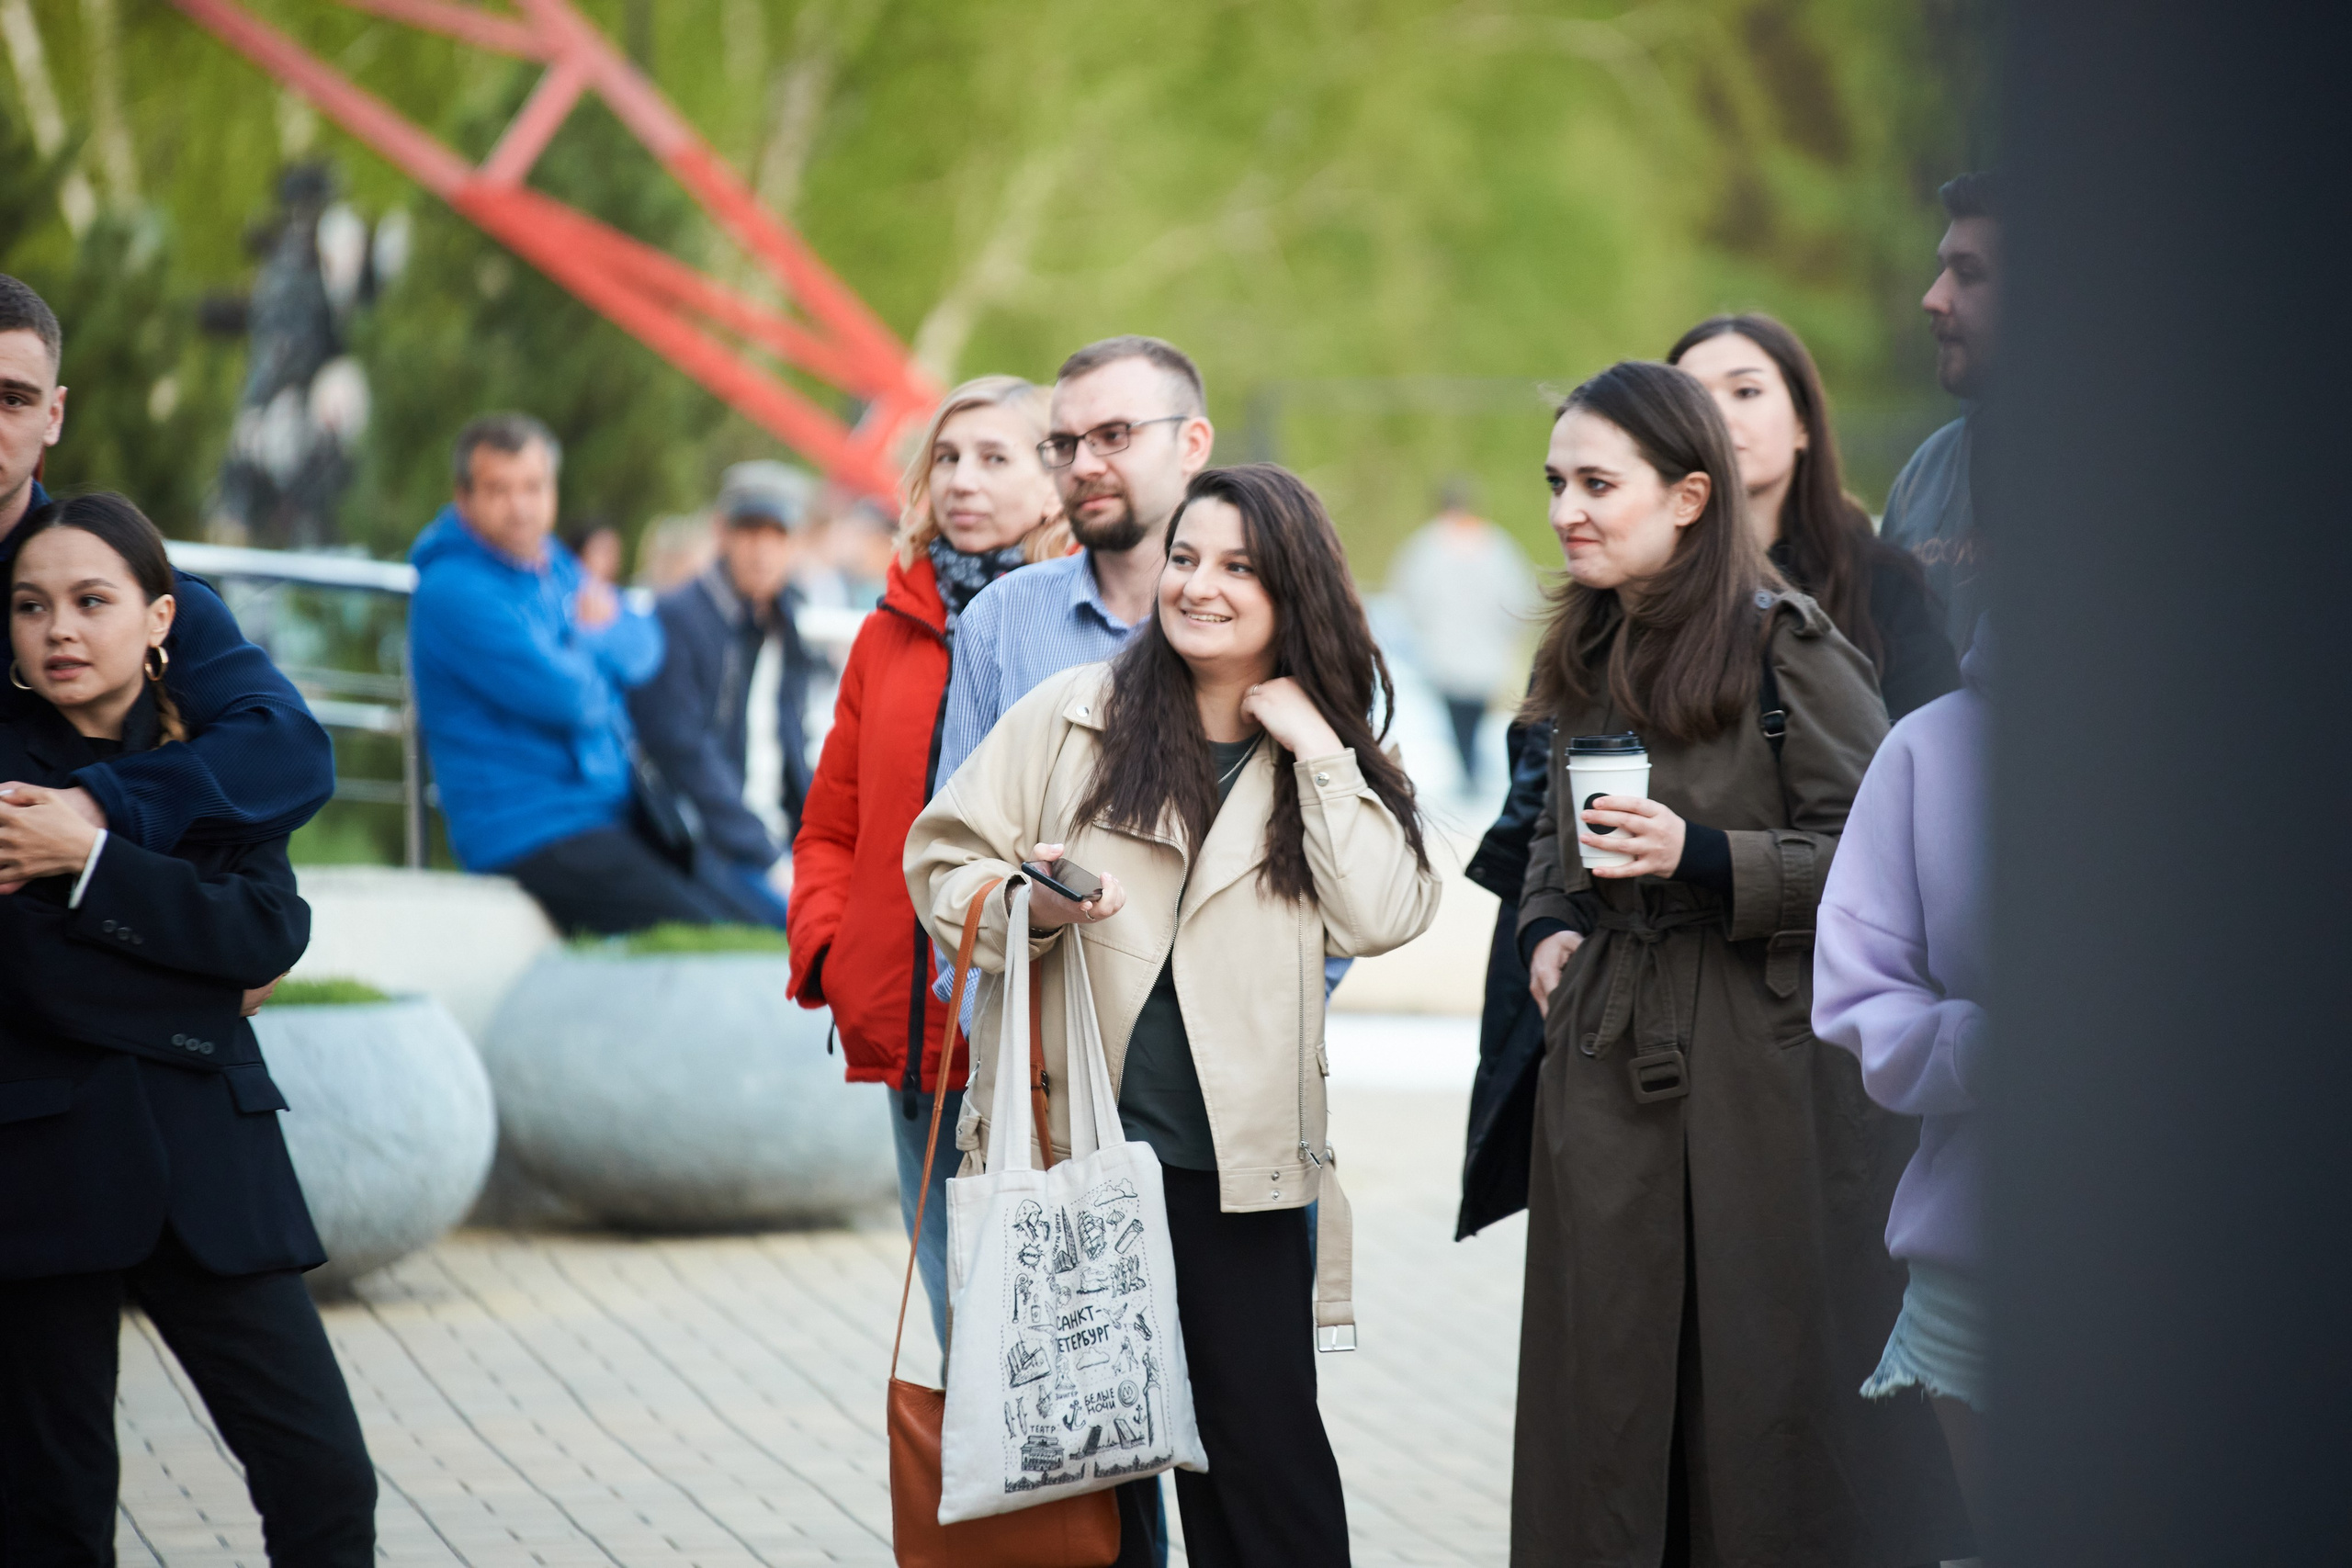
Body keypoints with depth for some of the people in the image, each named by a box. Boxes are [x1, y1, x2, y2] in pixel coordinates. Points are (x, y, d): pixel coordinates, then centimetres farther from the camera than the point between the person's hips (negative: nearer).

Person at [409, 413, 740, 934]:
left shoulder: (552, 564, 15)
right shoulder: (454, 592, -15)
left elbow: (643, 647, 12)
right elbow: (567, 695, -21)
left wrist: (601, 633, -10)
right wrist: (594, 648, 2)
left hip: (613, 813, 9)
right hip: (528, 841, -9)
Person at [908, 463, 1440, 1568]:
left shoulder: (1328, 760, 9)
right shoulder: (1074, 714, 4)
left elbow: (1381, 918, -5)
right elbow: (942, 859, 4)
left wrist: (1319, 755, -7)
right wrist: (1023, 903, -16)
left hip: (1238, 1162, 1)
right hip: (1067, 1140, 0)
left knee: (1267, 1450, -1)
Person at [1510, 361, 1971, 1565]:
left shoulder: (1786, 647, -9)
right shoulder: (1586, 656, 12)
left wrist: (1702, 859, -20)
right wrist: (1545, 927, 8)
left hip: (1769, 1070, -6)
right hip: (1609, 1069, 6)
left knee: (1772, 1391, -2)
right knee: (1610, 1380, 6)